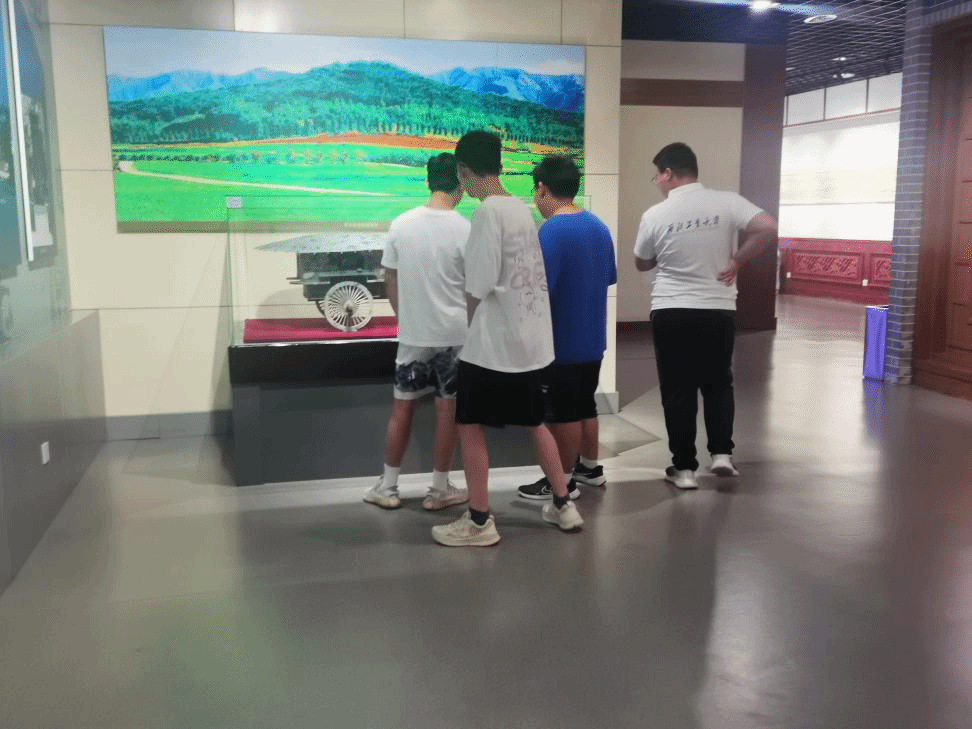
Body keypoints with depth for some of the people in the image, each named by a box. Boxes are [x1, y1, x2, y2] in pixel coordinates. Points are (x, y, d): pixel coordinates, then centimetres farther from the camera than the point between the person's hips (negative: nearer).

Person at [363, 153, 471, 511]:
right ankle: (439, 489, 16)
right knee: (447, 409, 7)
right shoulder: (465, 229, -11)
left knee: (402, 407, 12)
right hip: (455, 334, -3)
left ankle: (387, 487, 19)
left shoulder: (400, 224, -2)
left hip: (412, 333, 3)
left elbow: (391, 281, 5)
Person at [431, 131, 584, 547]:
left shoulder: (488, 212, -16)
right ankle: (563, 506, 26)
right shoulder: (522, 209, 9)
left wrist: (471, 324, 2)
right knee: (534, 422, 19)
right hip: (531, 338, 8)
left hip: (493, 342, -8)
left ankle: (479, 522, 10)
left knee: (470, 426, 4)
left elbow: (478, 287, -17)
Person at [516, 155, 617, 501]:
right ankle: (590, 467, 33)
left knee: (561, 413, 4)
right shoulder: (599, 226, 7)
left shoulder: (552, 230, -19)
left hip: (562, 343, -8)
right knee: (584, 405, 20)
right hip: (592, 339, 8)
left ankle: (562, 482, 14)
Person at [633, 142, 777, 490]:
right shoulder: (727, 202, -3)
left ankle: (684, 467, 11)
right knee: (718, 384, 19)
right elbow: (769, 229, -14)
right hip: (718, 311, 1)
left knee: (677, 390, 7)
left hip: (670, 313, -1)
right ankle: (721, 453, 12)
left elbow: (642, 264, 9)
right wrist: (737, 260, -4)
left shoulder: (655, 215, -4)